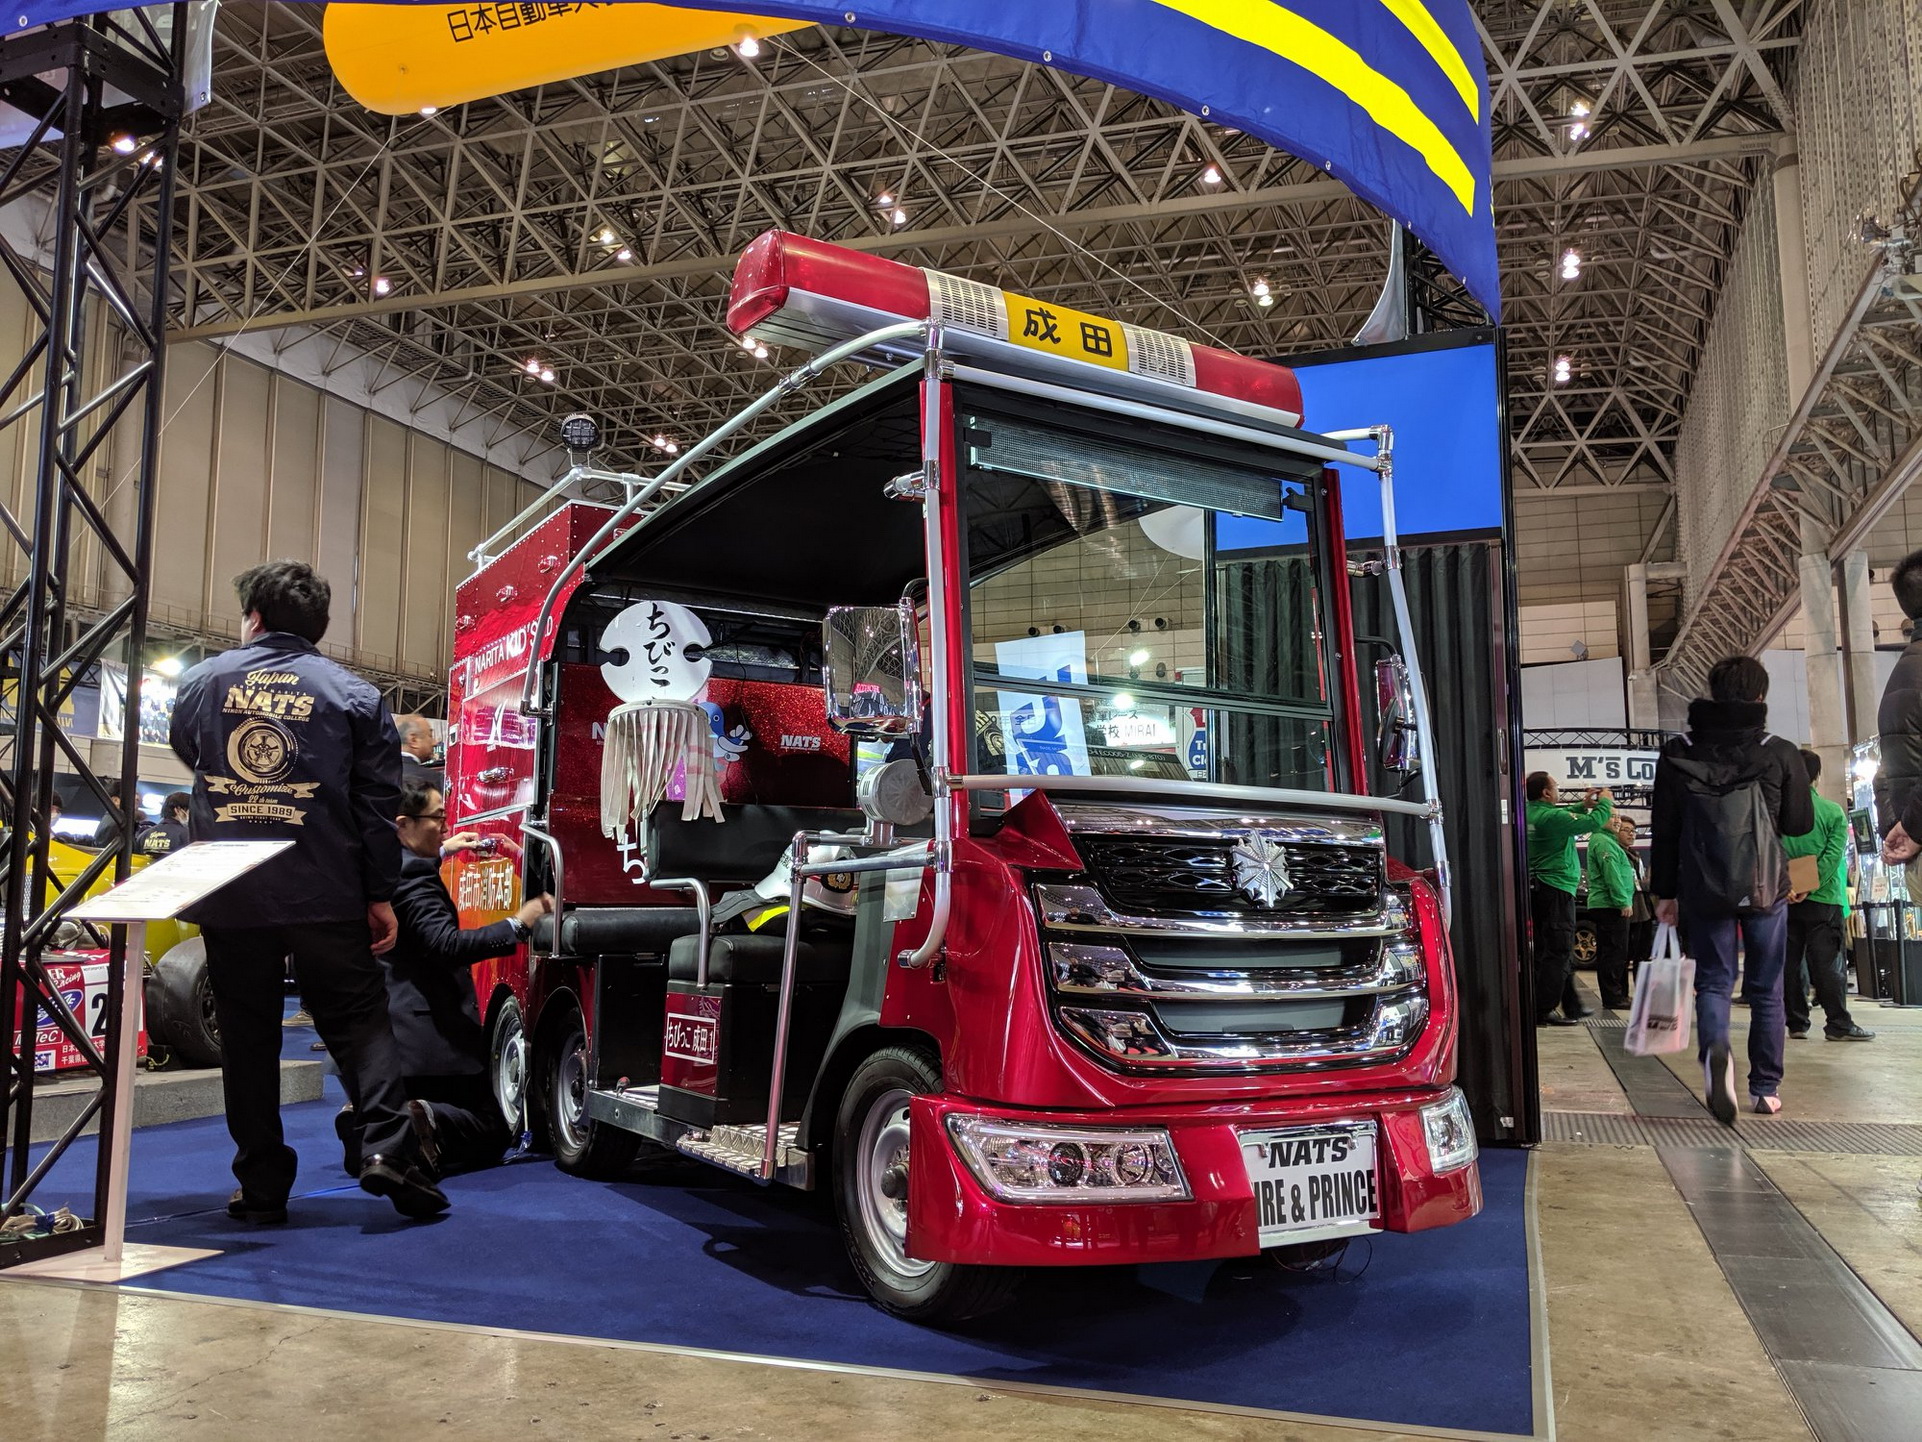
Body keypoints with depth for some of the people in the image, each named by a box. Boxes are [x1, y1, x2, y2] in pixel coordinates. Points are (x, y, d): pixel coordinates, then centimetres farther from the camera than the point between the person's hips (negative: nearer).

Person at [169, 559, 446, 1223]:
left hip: (228, 896, 2)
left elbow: (186, 753, 27)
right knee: (358, 1019, 6)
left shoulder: (202, 682, 7)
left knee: (246, 1035, 10)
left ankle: (261, 1184, 13)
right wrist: (379, 895, 3)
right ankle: (387, 1145, -11)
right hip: (324, 895, -2)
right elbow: (377, 803, -2)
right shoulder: (352, 694, 0)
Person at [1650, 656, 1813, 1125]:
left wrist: (1664, 892, 6)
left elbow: (1664, 831, 0)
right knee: (1766, 989, 12)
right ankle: (1766, 1087, 15)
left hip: (1703, 889, 0)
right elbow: (1801, 823, 4)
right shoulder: (1781, 753, -5)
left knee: (1713, 981, 7)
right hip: (1766, 888, 0)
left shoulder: (1676, 754, -2)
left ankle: (1715, 1051, -22)